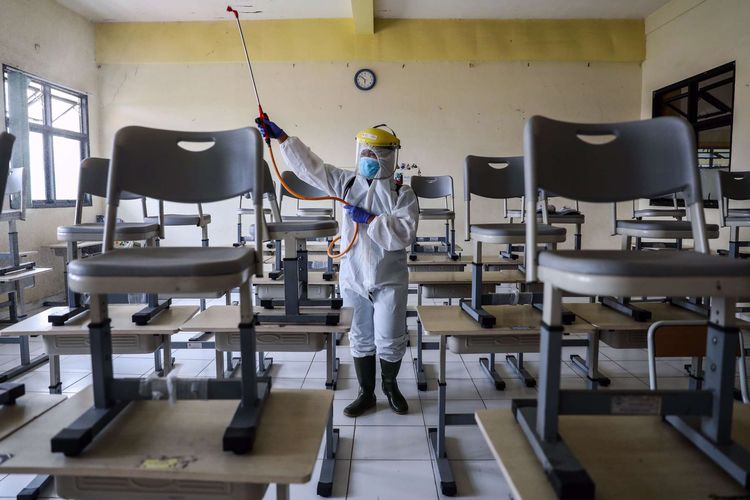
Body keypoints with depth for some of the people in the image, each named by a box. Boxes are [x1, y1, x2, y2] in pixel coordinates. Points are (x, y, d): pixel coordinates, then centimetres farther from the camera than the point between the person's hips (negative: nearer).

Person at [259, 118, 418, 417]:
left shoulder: (402, 193, -6)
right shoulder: (347, 182, 4)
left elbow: (405, 233, -19)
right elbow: (310, 166, 2)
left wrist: (369, 219, -20)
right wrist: (281, 138, -1)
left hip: (390, 281, -3)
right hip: (354, 278, 3)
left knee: (390, 340, 7)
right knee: (361, 338, 14)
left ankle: (390, 386, 35)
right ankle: (366, 393, 31)